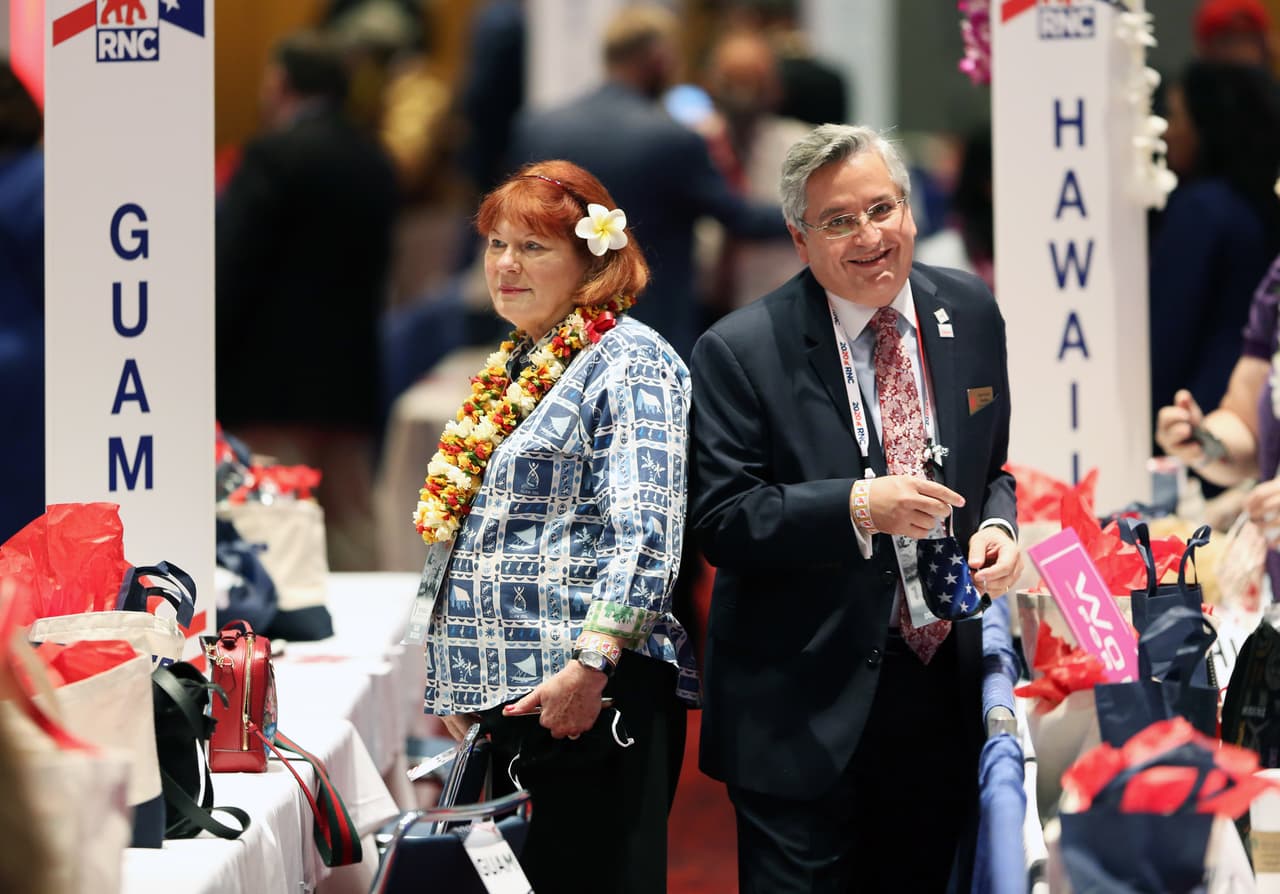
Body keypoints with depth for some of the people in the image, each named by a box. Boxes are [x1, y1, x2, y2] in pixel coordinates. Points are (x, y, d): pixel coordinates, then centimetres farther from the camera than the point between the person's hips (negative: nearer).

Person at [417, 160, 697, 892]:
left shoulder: (628, 362, -7)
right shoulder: (516, 371, 20)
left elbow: (644, 536, -18)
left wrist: (590, 666, -26)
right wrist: (456, 683, 22)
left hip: (588, 696, -9)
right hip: (508, 690, 9)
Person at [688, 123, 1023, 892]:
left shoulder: (970, 315, 5)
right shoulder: (741, 352, -10)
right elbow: (721, 522, -13)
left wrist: (998, 526, -8)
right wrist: (858, 508, -26)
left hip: (945, 688, 4)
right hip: (806, 711, -4)